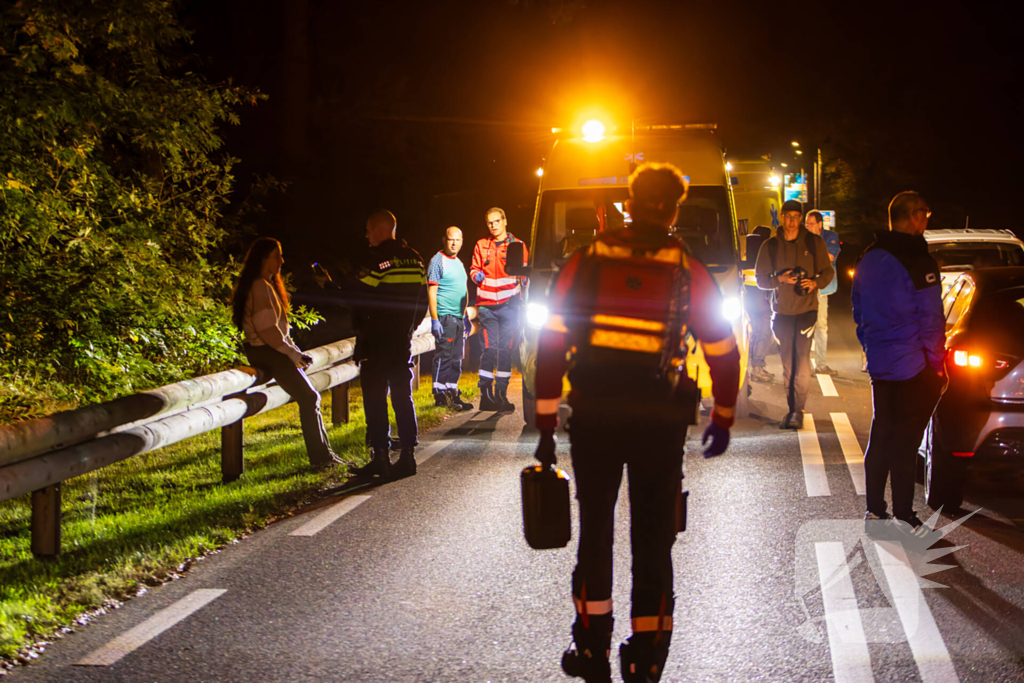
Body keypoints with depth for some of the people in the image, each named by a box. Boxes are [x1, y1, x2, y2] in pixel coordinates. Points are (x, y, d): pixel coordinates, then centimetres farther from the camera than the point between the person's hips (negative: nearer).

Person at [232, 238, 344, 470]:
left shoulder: (268, 285, 17)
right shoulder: (260, 287, -17)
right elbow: (267, 331, -22)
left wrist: (295, 352, 12)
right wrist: (295, 355, -14)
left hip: (271, 352, 10)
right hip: (264, 353, -10)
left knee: (310, 398, 9)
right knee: (308, 398, -11)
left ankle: (324, 454, 12)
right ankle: (319, 457, -6)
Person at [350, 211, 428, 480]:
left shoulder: (373, 261, -13)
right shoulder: (414, 259, 9)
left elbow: (360, 303, -13)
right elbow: (423, 301, 13)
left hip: (375, 344, -6)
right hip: (403, 344, 6)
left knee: (375, 400, -1)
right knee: (403, 398, 10)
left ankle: (380, 456, -4)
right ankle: (408, 455, 8)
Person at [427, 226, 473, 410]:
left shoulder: (459, 263, 18)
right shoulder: (438, 261, -7)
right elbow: (431, 292, -12)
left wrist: (466, 315, 21)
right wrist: (434, 319, -18)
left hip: (458, 317, 8)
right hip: (444, 317, -8)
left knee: (457, 358, 9)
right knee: (444, 357, -8)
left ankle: (452, 392, 15)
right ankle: (440, 395, -6)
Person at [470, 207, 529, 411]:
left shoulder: (517, 245, 9)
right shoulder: (481, 245, 14)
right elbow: (474, 268, 18)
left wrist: (523, 280, -8)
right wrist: (477, 275, -3)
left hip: (509, 304, 0)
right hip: (487, 305, 0)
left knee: (506, 350, 0)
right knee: (489, 349, -5)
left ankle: (501, 393, 5)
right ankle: (485, 393, 0)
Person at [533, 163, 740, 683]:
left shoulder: (586, 261, 2)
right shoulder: (688, 272, 0)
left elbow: (552, 345, -1)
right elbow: (724, 354, 5)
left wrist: (546, 424, 3)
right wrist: (722, 420, 19)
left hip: (593, 416, 1)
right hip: (661, 421, -1)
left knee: (595, 531, 15)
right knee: (653, 537, 10)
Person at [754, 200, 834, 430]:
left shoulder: (814, 242, 3)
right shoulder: (770, 246, 5)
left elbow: (828, 271, 9)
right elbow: (760, 279, 7)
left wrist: (816, 283, -13)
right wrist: (779, 279, -13)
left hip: (806, 309, -2)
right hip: (782, 311, 2)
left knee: (802, 360, -13)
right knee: (787, 364, 4)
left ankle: (798, 410, -12)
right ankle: (792, 409, 14)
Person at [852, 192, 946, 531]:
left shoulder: (869, 260, 9)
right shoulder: (918, 263, -16)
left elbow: (859, 313, 16)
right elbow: (931, 321, -15)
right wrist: (937, 364, -7)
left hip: (880, 365, 7)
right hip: (914, 367, -7)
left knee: (881, 435, 14)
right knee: (906, 441, -2)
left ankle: (874, 509, 17)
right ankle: (903, 516, 2)